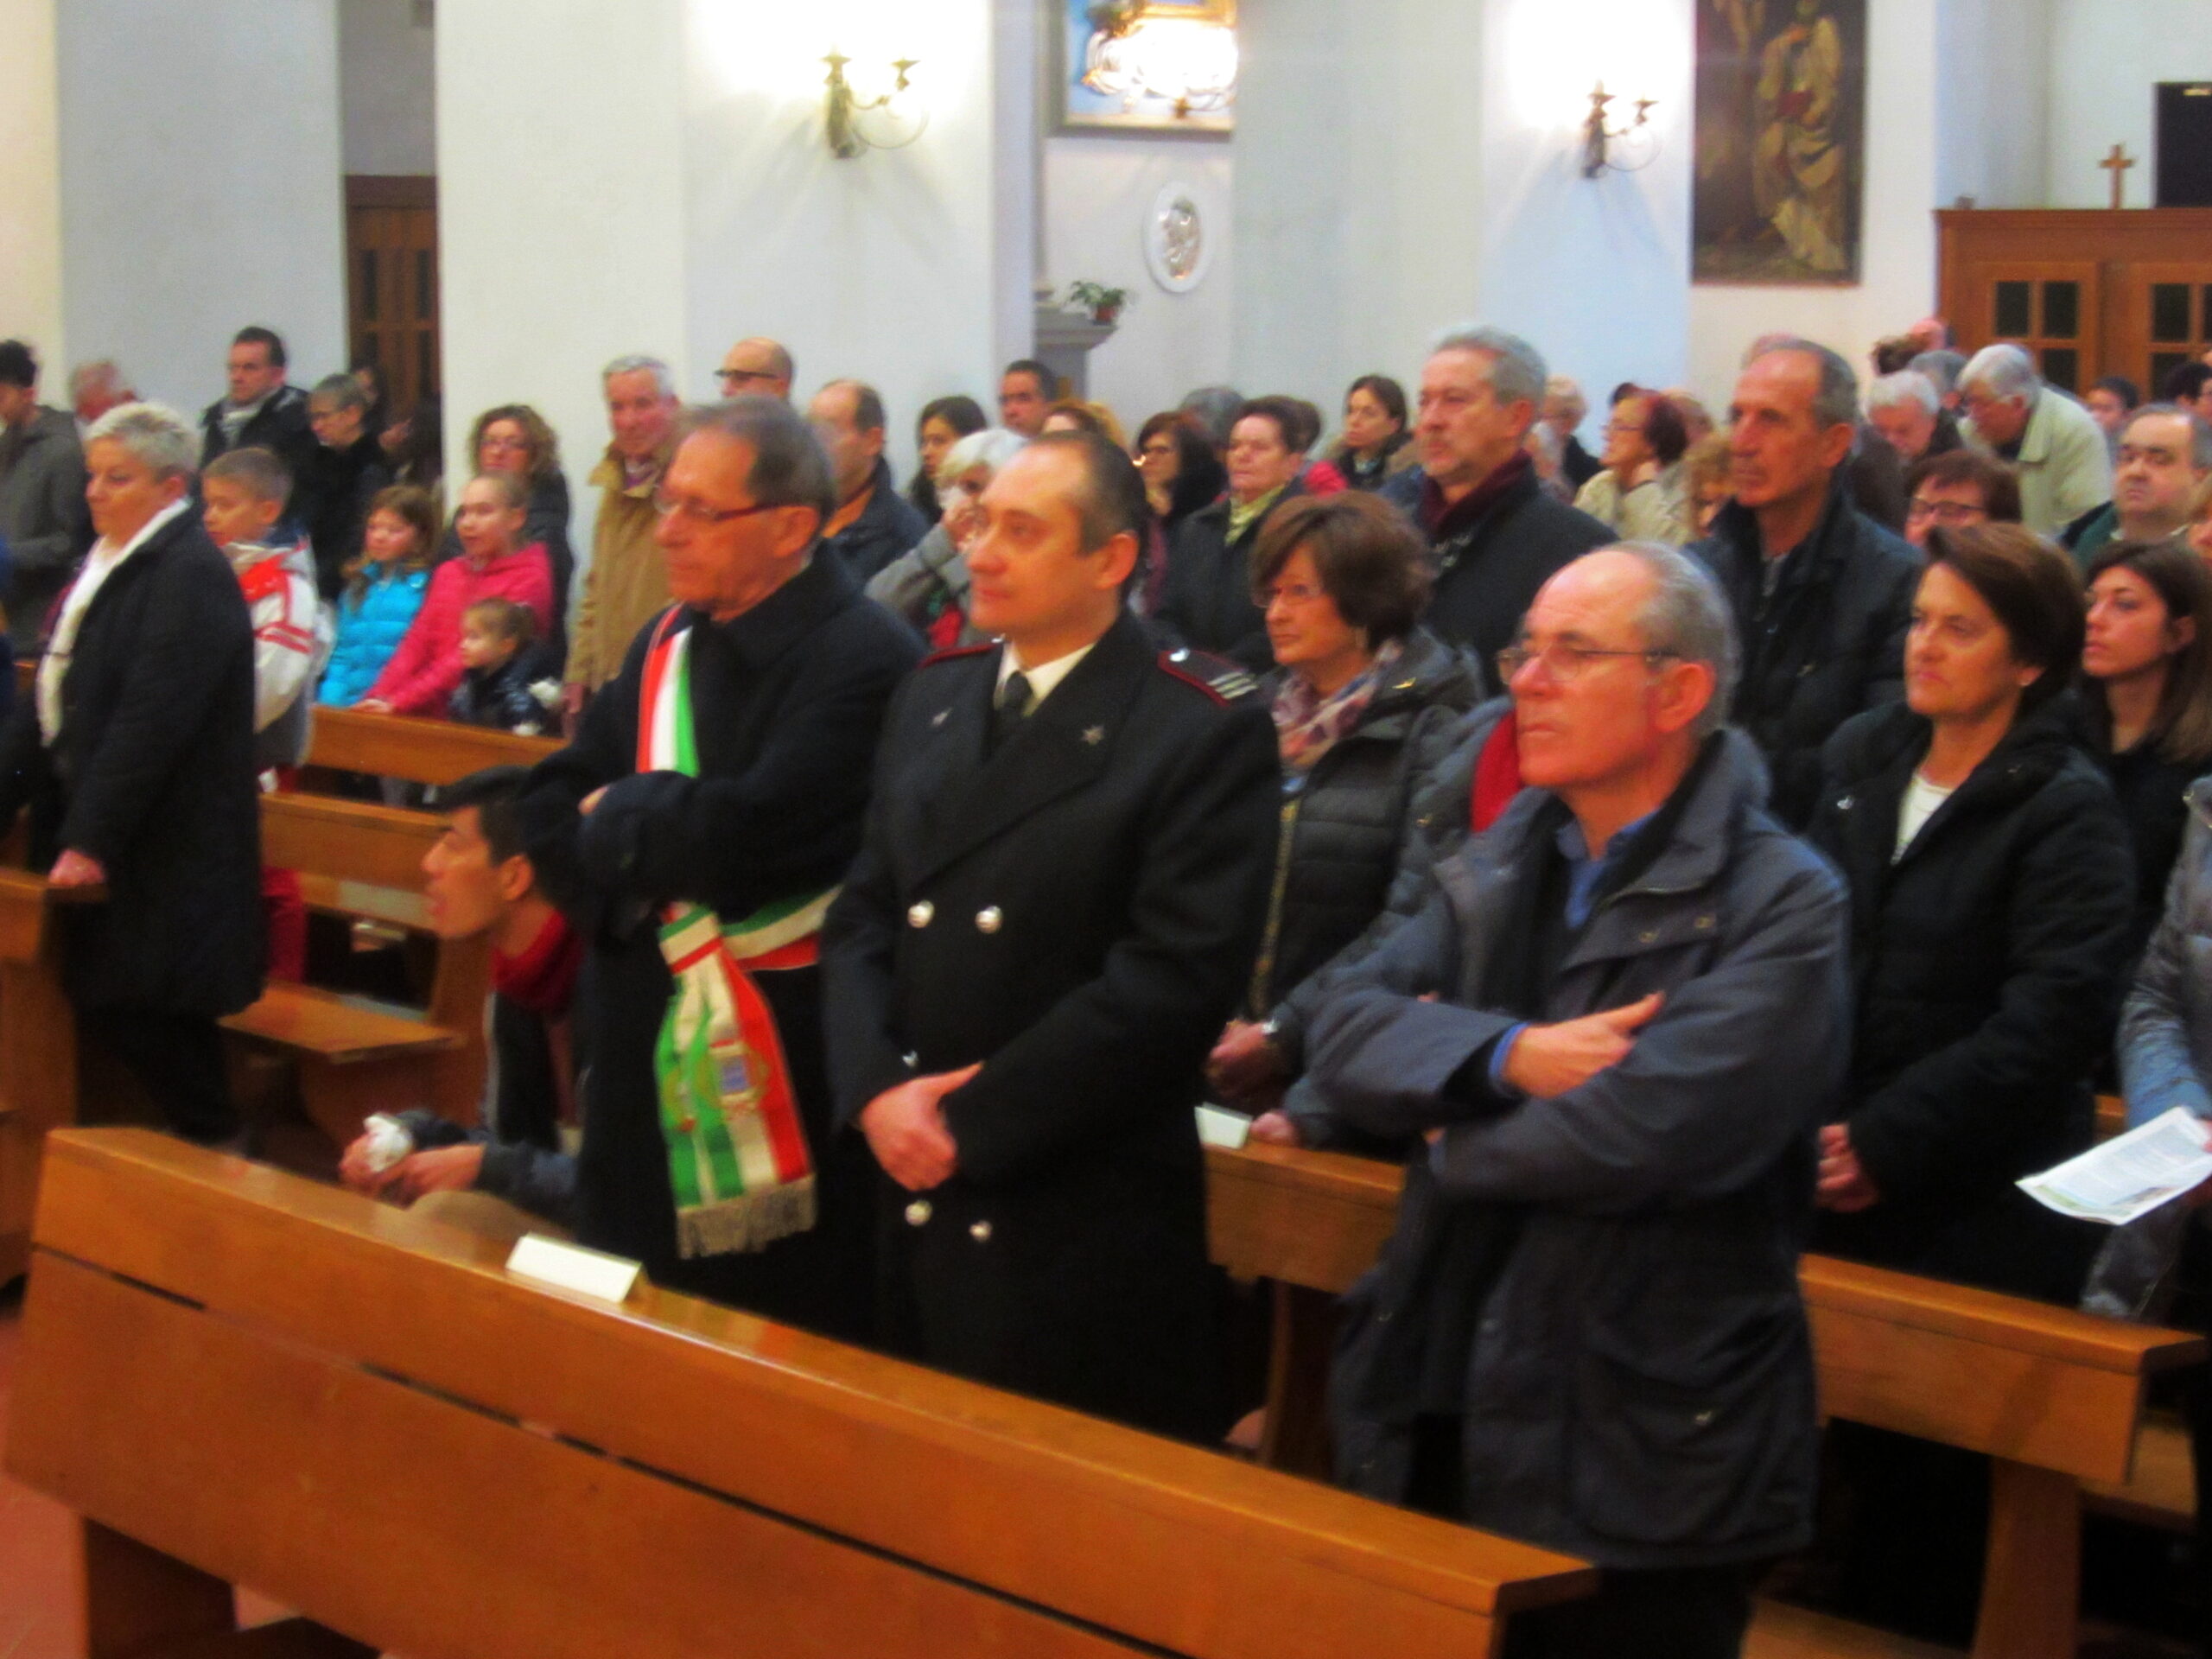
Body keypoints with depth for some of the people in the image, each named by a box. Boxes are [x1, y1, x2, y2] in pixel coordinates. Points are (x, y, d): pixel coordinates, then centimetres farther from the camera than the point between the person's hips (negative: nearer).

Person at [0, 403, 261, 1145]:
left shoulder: (190, 576, -16)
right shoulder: (106, 561, 13)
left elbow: (150, 721, -21)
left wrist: (91, 839, -22)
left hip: (161, 856, -9)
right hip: (90, 834, 9)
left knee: (143, 1016, -5)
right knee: (101, 1013, 9)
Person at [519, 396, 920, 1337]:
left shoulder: (865, 660, -16)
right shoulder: (668, 644, 10)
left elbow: (745, 836, -25)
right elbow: (552, 810, 7)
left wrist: (616, 819, -7)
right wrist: (655, 848, -13)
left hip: (783, 1093, -7)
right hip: (650, 1063, 7)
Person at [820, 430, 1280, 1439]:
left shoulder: (1205, 739, -9)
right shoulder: (931, 703, 12)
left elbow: (1175, 977, -17)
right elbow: (860, 918, 11)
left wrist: (971, 1119, -16)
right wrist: (876, 1089, -7)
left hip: (1085, 1231, -6)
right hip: (912, 1199, 6)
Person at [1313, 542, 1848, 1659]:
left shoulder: (1783, 906, -11)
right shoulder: (1496, 869, 11)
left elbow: (1652, 1128, -25)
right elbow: (1345, 1030, -1)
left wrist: (1454, 1132, -8)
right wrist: (1510, 1056, -18)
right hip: (1440, 1430, 6)